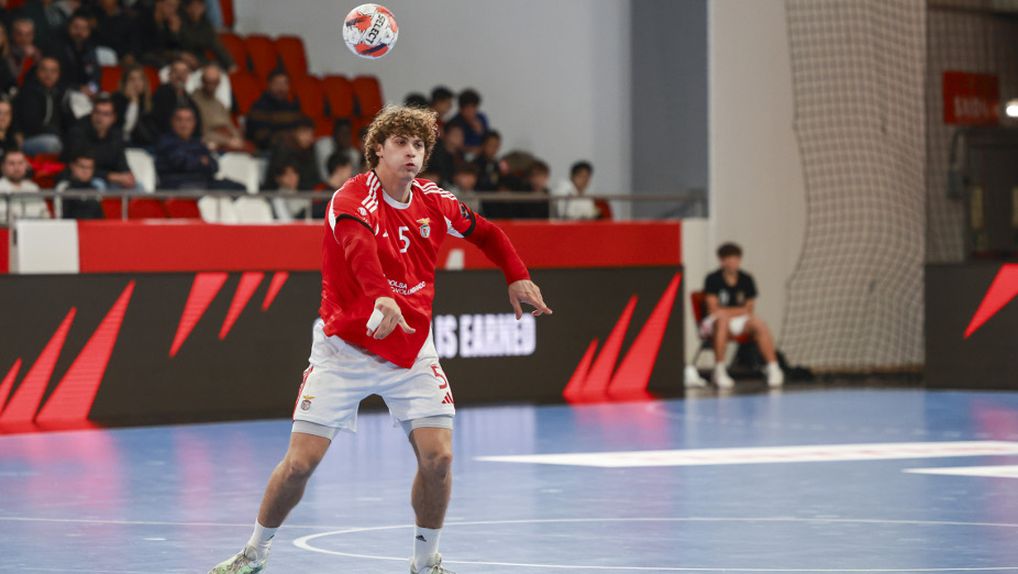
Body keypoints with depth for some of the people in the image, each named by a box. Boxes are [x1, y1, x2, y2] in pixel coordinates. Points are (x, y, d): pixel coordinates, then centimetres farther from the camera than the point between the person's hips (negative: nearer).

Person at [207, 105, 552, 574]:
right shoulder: (352, 199, -18)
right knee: (300, 461, -7)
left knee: (437, 456, -12)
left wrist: (517, 276, 4)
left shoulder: (434, 202, 0)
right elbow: (360, 247, -40)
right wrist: (383, 297, -59)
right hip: (344, 347, -4)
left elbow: (485, 233, 19)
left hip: (412, 351, 4)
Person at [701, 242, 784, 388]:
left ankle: (773, 368, -27)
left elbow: (749, 309, 7)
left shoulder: (747, 279, 6)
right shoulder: (713, 280, -5)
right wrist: (740, 310, -10)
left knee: (759, 324, -25)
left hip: (740, 322, 4)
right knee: (722, 321, -38)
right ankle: (719, 372, -36)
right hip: (714, 323, -4)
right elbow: (713, 310, -11)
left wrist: (727, 312, -8)